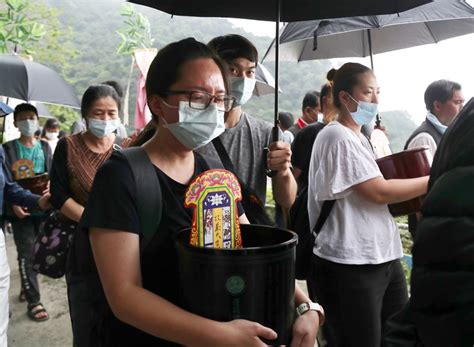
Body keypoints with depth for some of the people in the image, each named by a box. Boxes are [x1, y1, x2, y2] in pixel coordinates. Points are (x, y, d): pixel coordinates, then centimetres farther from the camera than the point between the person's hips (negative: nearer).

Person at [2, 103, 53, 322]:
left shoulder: (45, 147, 8)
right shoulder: (8, 149, -1)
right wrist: (13, 204, -14)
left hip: (42, 208, 3)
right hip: (21, 210, -3)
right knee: (27, 255, 0)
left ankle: (27, 288, 35)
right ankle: (33, 301, 9)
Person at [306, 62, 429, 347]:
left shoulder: (357, 137, 15)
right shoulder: (337, 136, -14)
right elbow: (378, 192, -18)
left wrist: (416, 194, 6)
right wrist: (433, 181, -9)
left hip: (384, 256, 9)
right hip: (351, 266, -9)